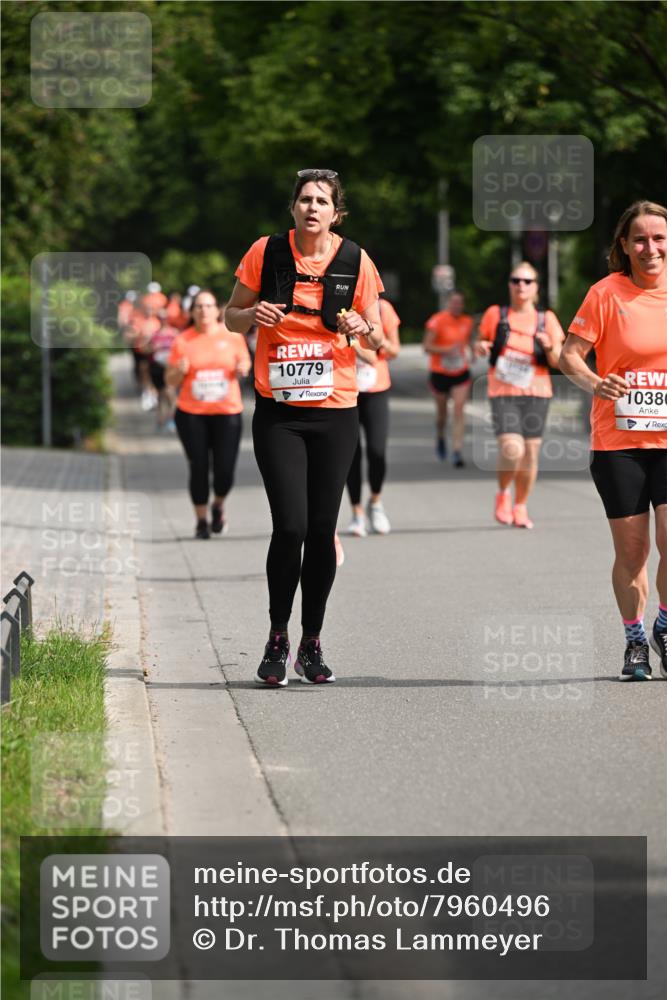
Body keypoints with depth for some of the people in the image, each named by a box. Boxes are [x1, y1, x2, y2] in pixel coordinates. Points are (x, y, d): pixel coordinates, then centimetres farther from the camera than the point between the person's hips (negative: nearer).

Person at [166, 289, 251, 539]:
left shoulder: (232, 335, 2)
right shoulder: (182, 341, 1)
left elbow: (244, 361, 16)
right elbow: (170, 380, 7)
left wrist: (243, 368, -7)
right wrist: (180, 370, -15)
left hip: (227, 412, 0)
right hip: (191, 414, 0)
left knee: (225, 470, -5)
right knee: (198, 469, -1)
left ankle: (218, 506, 27)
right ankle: (201, 521, 17)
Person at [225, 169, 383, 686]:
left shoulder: (355, 260, 0)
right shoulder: (267, 252, -1)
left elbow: (378, 341, 8)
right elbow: (232, 316, 9)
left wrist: (362, 330, -15)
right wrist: (252, 315, -13)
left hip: (335, 410, 1)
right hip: (278, 410, -1)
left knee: (322, 529, 2)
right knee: (290, 525, -11)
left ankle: (312, 644, 17)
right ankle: (277, 639, 7)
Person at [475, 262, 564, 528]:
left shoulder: (546, 319, 4)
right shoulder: (496, 315, 3)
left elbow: (558, 362, 4)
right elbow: (480, 343, 16)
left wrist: (550, 347, -18)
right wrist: (480, 347, -7)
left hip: (536, 394, 2)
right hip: (503, 393, -2)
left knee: (530, 452, 1)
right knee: (511, 449, -20)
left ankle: (520, 507, 21)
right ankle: (503, 493, 8)